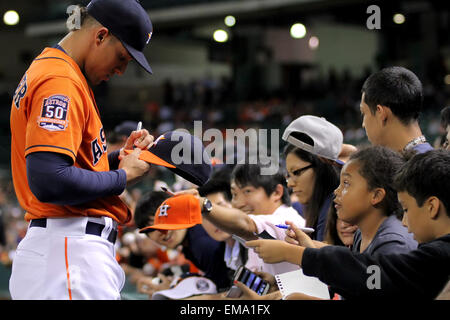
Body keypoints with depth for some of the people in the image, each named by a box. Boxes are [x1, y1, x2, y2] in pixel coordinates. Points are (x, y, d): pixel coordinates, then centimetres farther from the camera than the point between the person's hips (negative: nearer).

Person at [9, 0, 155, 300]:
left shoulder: (46, 68, 20)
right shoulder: (60, 81, -13)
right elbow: (48, 182, -25)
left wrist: (117, 156, 12)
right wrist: (123, 176, -11)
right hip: (70, 252, -11)